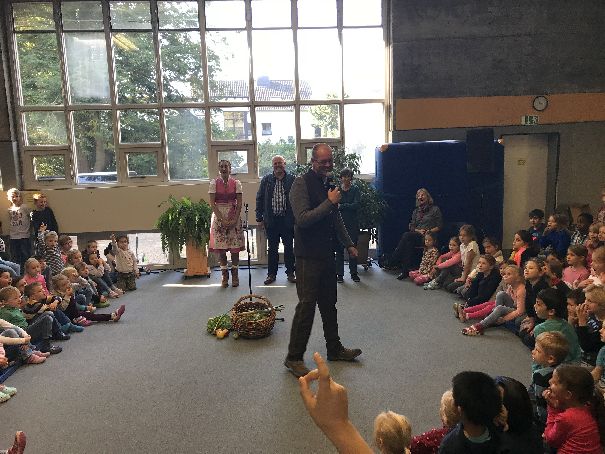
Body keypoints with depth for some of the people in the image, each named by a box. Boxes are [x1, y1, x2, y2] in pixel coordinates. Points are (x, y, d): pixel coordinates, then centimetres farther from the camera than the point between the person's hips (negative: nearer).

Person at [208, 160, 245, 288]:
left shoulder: (236, 183, 2)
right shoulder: (214, 183, 1)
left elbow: (239, 203, 0)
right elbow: (212, 203, -4)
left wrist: (235, 219, -11)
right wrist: (222, 219, -13)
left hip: (233, 217, 0)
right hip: (219, 217, 0)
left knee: (235, 247, 0)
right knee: (220, 248, 1)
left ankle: (235, 275, 11)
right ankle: (224, 276, 12)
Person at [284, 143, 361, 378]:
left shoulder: (328, 183, 14)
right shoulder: (302, 184, -11)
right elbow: (302, 219, -23)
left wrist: (348, 244, 26)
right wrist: (329, 202, -23)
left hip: (326, 253, 8)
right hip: (308, 255, -8)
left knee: (329, 304, 16)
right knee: (306, 305, -5)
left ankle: (334, 349, 29)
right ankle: (293, 357, 7)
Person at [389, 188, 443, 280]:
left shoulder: (435, 209, 9)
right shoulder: (416, 211, 23)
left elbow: (439, 226, 4)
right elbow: (412, 227, 17)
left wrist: (429, 231, -12)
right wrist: (419, 231, -4)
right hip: (416, 236, 4)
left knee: (407, 235, -31)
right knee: (409, 242, -33)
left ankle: (393, 261, -32)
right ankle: (405, 270, -36)